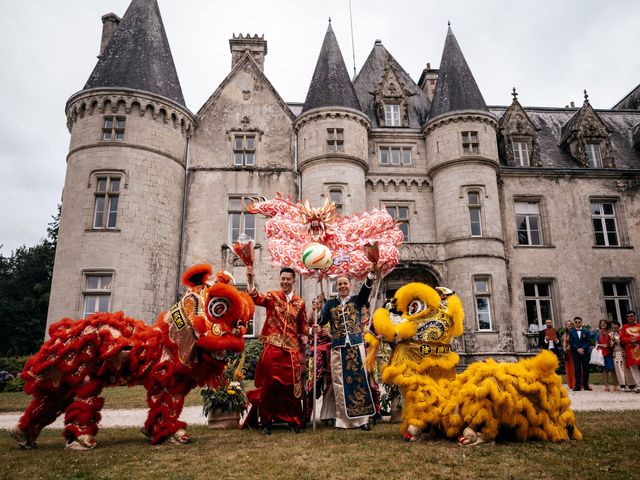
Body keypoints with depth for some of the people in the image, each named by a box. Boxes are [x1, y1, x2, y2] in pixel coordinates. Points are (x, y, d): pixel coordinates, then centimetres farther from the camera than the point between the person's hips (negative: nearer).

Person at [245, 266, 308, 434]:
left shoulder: (300, 302, 11)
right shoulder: (272, 296, 2)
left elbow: (303, 326, 16)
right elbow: (257, 298, -18)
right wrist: (250, 281, -34)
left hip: (291, 348, 2)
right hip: (272, 346, -2)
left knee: (292, 384, 4)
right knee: (269, 383, 2)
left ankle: (294, 421, 18)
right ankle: (266, 422, 14)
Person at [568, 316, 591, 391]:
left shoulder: (586, 331, 7)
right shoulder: (571, 332, 6)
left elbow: (589, 342, 1)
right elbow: (571, 342, 1)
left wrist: (583, 348, -12)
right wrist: (577, 349, -11)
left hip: (585, 353, 1)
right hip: (575, 353, -1)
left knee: (586, 369, 3)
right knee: (577, 369, -2)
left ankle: (586, 385, 11)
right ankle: (578, 386, -1)